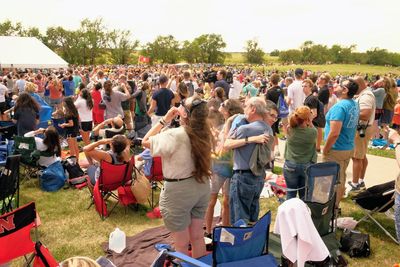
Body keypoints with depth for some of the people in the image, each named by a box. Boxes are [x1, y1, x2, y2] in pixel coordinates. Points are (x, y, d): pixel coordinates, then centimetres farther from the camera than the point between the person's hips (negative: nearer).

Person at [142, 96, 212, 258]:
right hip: (201, 187, 7)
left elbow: (145, 142, -11)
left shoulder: (175, 135, -23)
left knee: (181, 245, 11)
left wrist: (164, 120, -9)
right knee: (197, 237, 23)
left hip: (179, 190, -6)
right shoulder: (205, 133, -4)